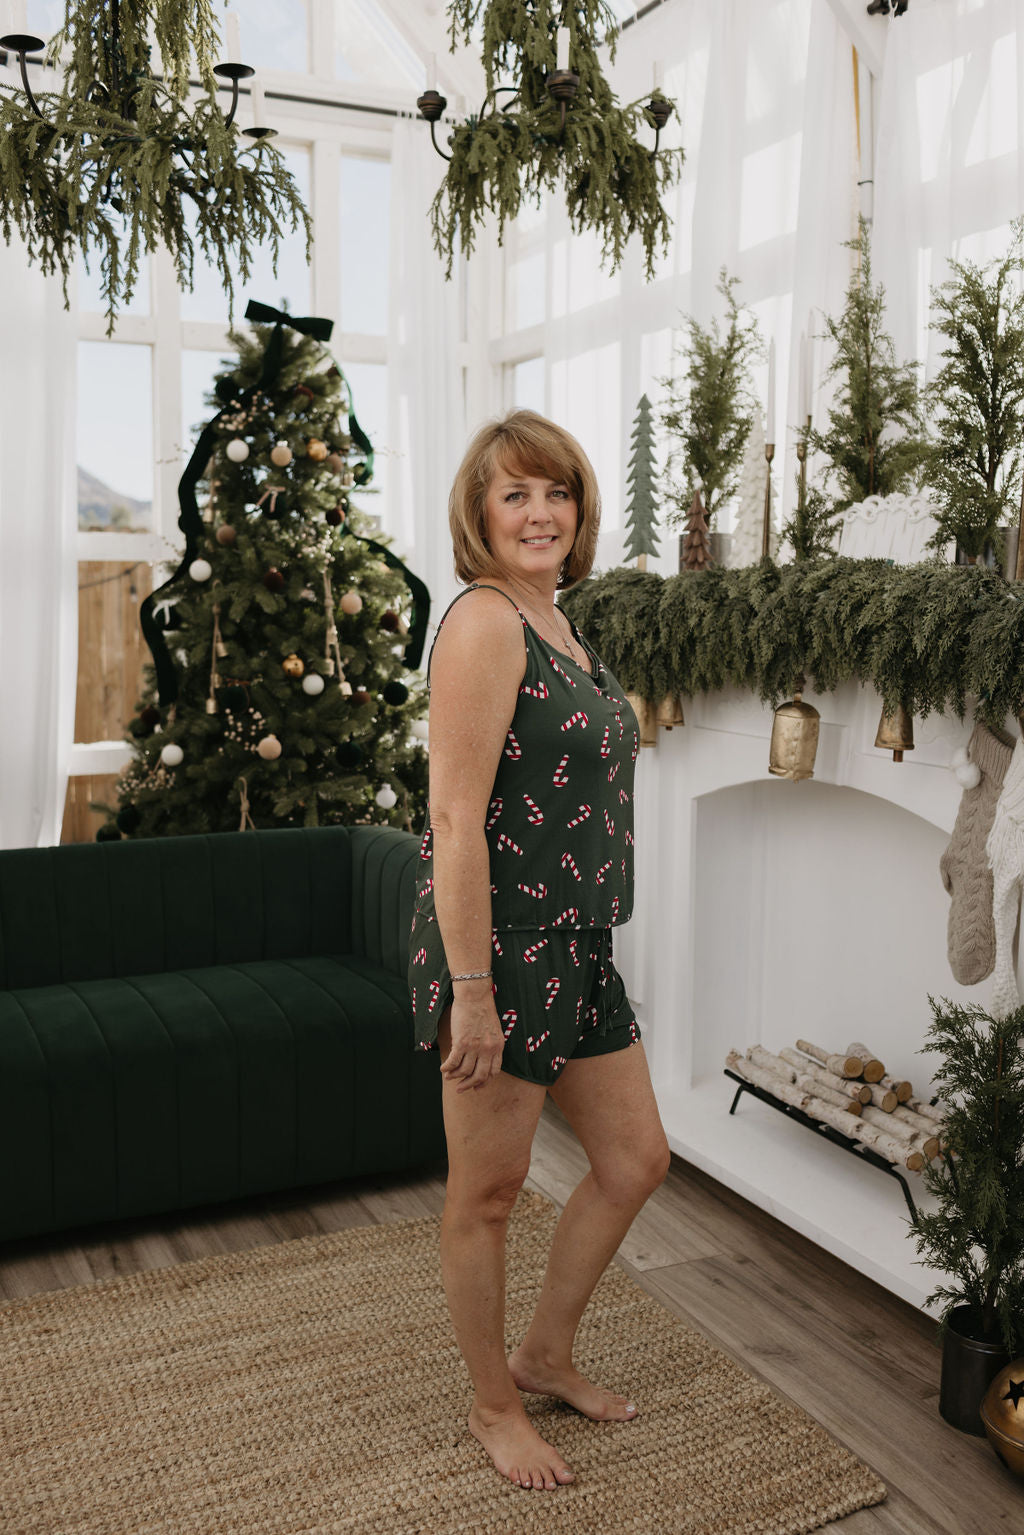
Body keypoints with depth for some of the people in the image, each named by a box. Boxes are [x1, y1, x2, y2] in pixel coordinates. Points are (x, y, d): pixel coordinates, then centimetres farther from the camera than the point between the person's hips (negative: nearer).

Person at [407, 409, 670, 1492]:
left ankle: (546, 1354, 37)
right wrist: (470, 990, -22)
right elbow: (455, 817, -21)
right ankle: (494, 1407, 30)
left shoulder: (556, 626, 14)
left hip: (575, 947, 10)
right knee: (488, 1192, 9)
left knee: (636, 1159, 18)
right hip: (500, 947, -10)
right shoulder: (483, 622, -16)